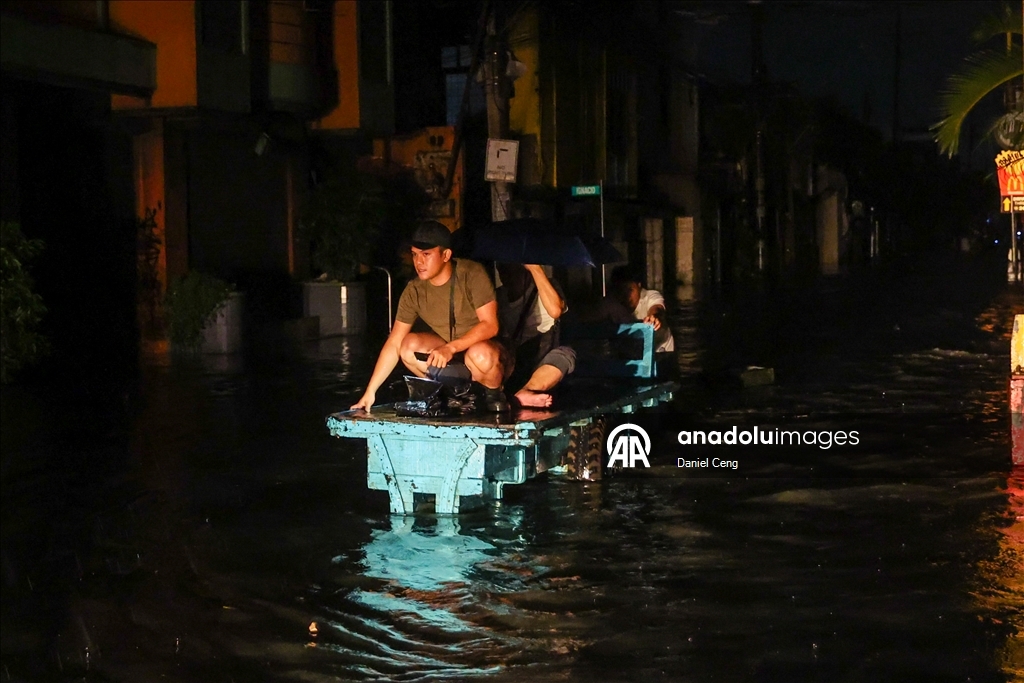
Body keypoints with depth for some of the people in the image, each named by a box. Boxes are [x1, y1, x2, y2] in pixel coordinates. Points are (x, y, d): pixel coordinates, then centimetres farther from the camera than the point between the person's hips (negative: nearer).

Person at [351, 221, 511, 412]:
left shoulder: (472, 274, -22)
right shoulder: (414, 291, -10)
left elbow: (490, 325, -24)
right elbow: (394, 343, -8)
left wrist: (451, 347, -38)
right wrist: (370, 392, -14)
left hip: (487, 349, -5)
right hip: (449, 354, 5)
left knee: (479, 353, -38)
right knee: (409, 345, -19)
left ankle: (494, 393, -4)